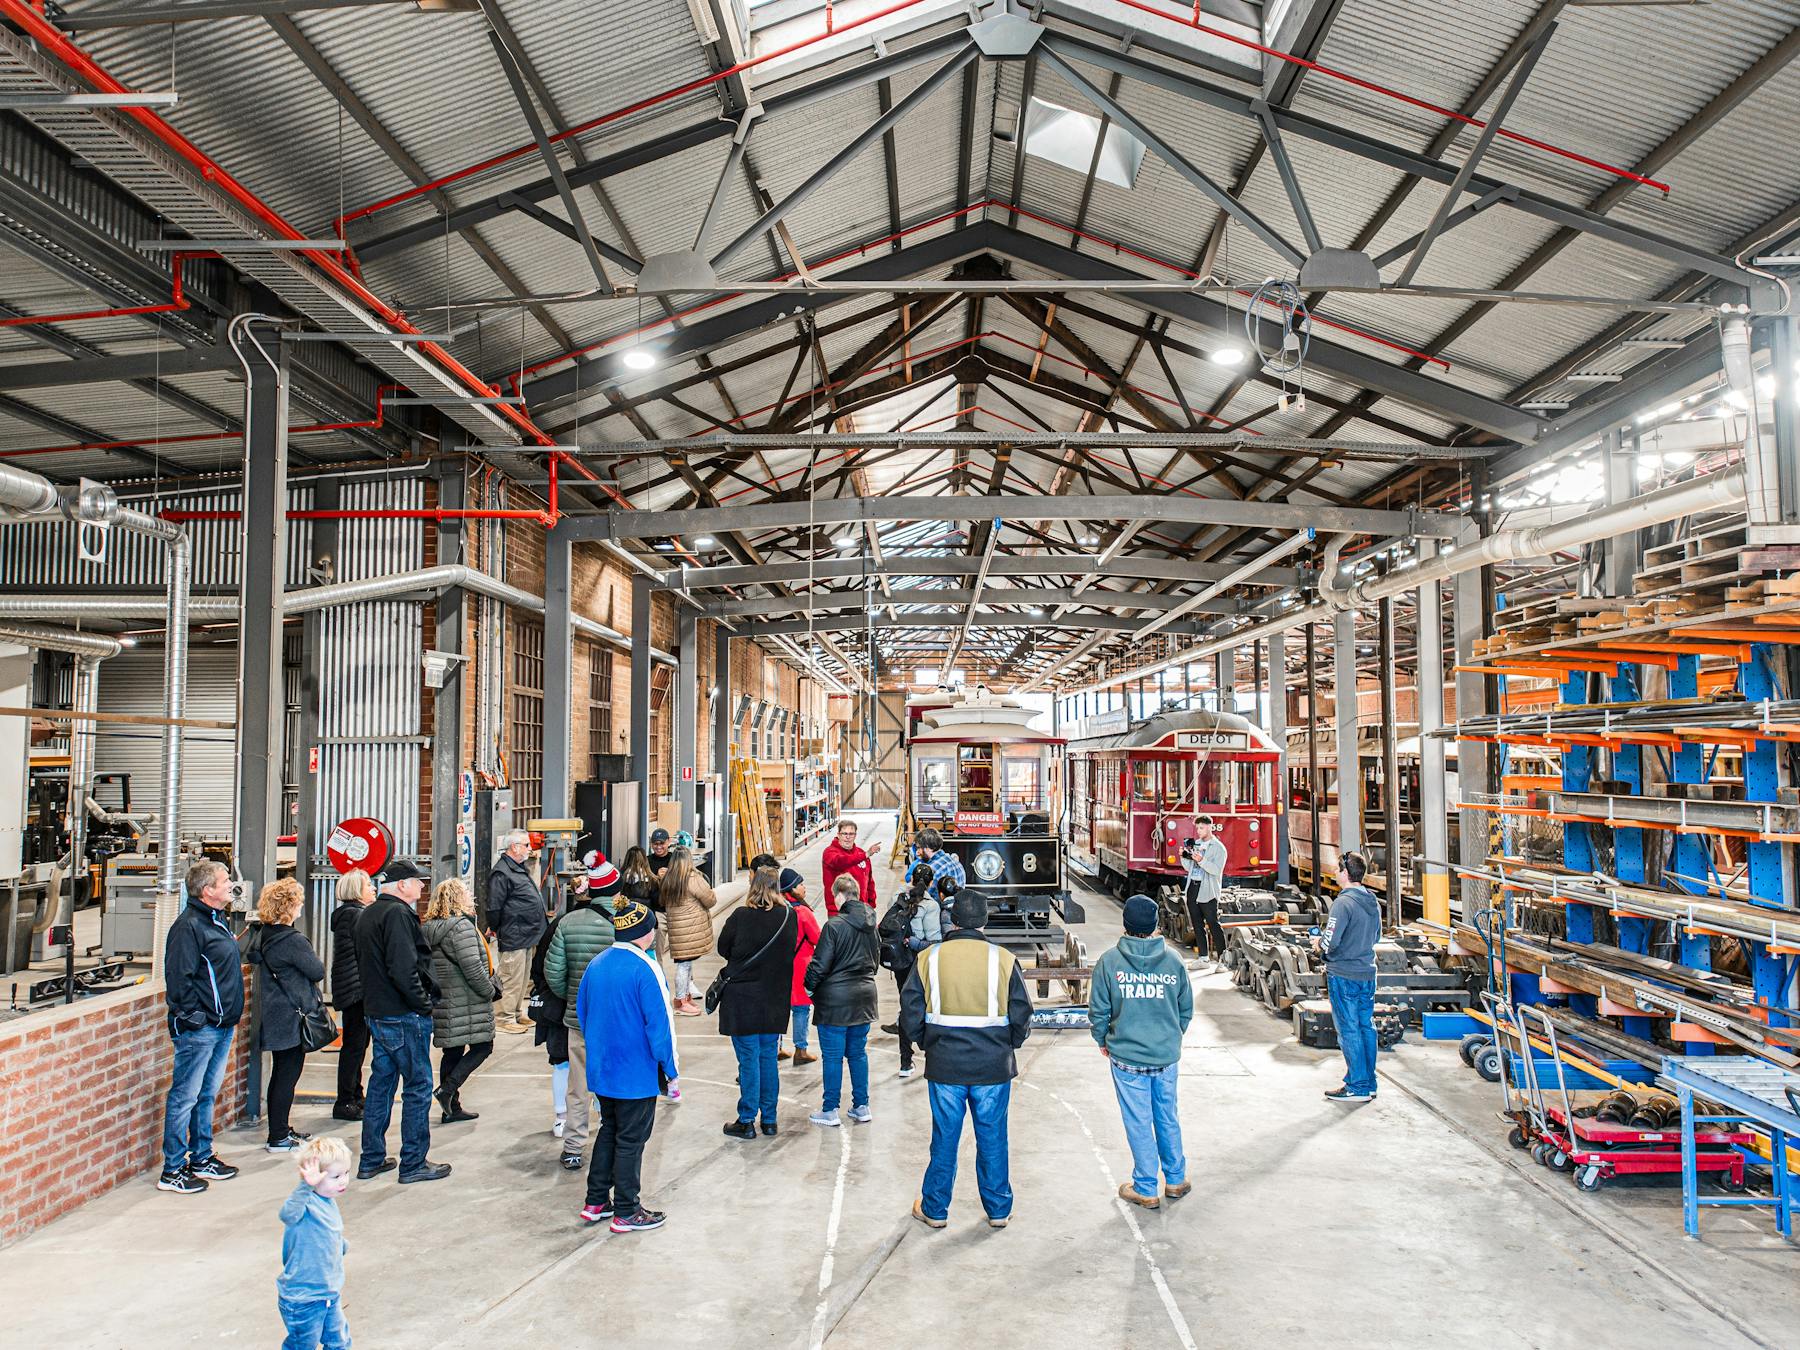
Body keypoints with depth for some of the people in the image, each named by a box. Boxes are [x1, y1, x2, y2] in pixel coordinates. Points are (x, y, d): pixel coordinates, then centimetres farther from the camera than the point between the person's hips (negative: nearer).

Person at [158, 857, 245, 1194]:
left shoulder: (218, 921, 14)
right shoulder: (189, 924, -16)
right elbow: (179, 977, -20)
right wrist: (194, 1016, -19)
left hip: (222, 1025, 9)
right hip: (198, 1028, -9)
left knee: (207, 1093, 17)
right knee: (185, 1096, 0)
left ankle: (201, 1157, 28)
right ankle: (173, 1170, 8)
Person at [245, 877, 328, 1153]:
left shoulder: (262, 934, 4)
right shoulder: (293, 941, -22)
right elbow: (318, 971, -14)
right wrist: (313, 960, 6)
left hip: (274, 1014, 9)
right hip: (292, 1017, -9)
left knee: (280, 1073, 17)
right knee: (288, 1076, -1)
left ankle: (280, 1130, 27)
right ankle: (279, 1139, 5)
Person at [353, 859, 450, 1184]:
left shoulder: (368, 915, 14)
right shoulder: (397, 914, -17)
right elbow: (404, 969, -25)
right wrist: (424, 1003, -17)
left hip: (377, 1012, 10)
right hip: (404, 1016, -10)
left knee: (381, 1083, 16)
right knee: (418, 1087, 0)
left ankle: (372, 1159, 23)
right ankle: (413, 1163, 6)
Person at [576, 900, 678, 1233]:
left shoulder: (595, 965, 2)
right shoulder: (645, 968, -19)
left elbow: (582, 1014, 12)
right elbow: (659, 1024, -18)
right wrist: (671, 1072, -9)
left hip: (600, 1069, 7)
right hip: (636, 1074, -7)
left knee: (608, 1130, 21)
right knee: (631, 1139, 5)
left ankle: (595, 1202, 27)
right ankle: (626, 1212, 14)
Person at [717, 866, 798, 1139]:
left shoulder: (741, 916, -15)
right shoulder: (790, 917, -5)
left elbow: (723, 948, -1)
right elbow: (791, 952, 7)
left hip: (742, 998, -3)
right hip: (775, 997, 4)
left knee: (749, 1059, 3)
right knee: (769, 1057, 14)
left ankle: (747, 1121, 10)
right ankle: (769, 1119, 21)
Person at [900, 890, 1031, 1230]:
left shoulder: (929, 958, -5)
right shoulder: (1003, 959, -7)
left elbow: (911, 1012, -1)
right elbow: (1021, 1014, -3)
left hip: (945, 1065, 1)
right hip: (993, 1067, 0)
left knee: (944, 1138, 12)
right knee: (992, 1138, 12)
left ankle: (934, 1209, 24)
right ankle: (998, 1210, 24)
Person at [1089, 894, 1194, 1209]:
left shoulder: (1109, 962, -11)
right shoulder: (1173, 961, -4)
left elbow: (1098, 1010, -6)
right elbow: (1186, 1010, 6)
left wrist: (1102, 1041, 12)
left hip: (1127, 1057, -3)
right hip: (1167, 1056, 3)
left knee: (1138, 1123, 8)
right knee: (1168, 1118, 19)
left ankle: (1146, 1189, 18)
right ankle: (1176, 1179, 32)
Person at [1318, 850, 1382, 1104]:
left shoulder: (1344, 902, -19)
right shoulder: (1373, 901, 7)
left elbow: (1330, 941, -23)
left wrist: (1319, 943, -3)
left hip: (1344, 975, -8)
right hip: (1367, 973, 8)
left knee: (1349, 1030, 0)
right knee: (1366, 1027, 13)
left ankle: (1358, 1086, 4)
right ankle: (1369, 1083, 21)